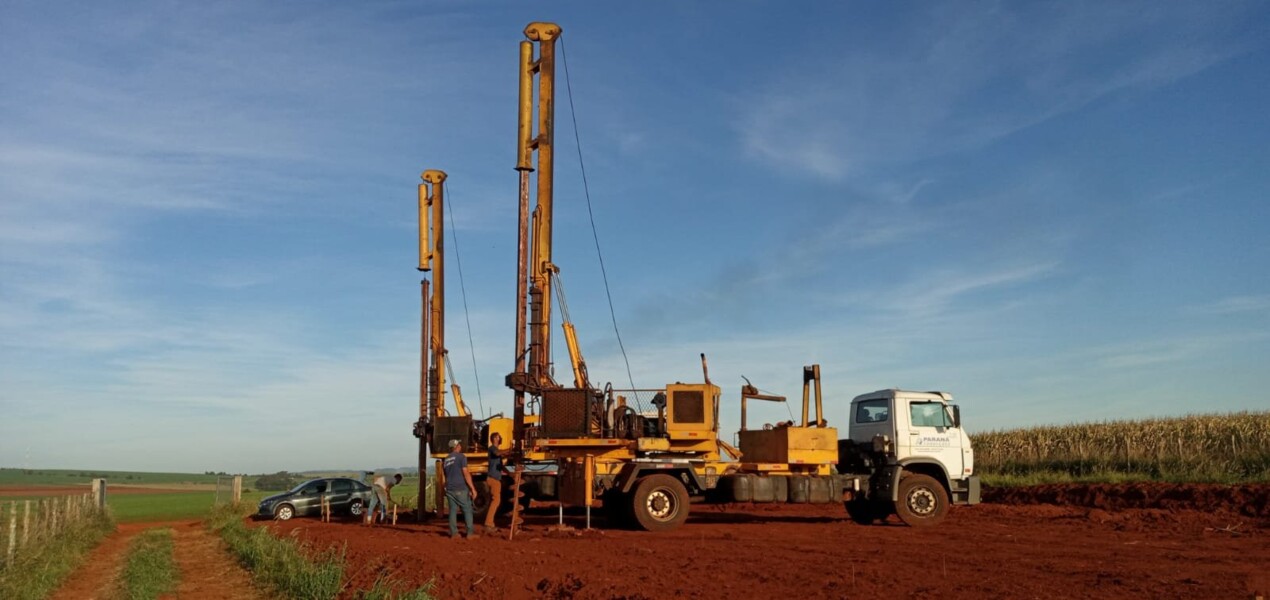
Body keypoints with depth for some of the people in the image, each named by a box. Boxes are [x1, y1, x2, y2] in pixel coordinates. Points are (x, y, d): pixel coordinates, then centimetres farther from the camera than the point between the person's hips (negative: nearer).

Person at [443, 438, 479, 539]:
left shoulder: (446, 460, 15)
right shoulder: (461, 457, -7)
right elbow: (466, 474, -13)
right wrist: (473, 489, -13)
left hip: (449, 489, 6)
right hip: (460, 489, -6)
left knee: (453, 510, 7)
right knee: (467, 510, 1)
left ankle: (454, 533, 5)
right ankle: (470, 533, 0)